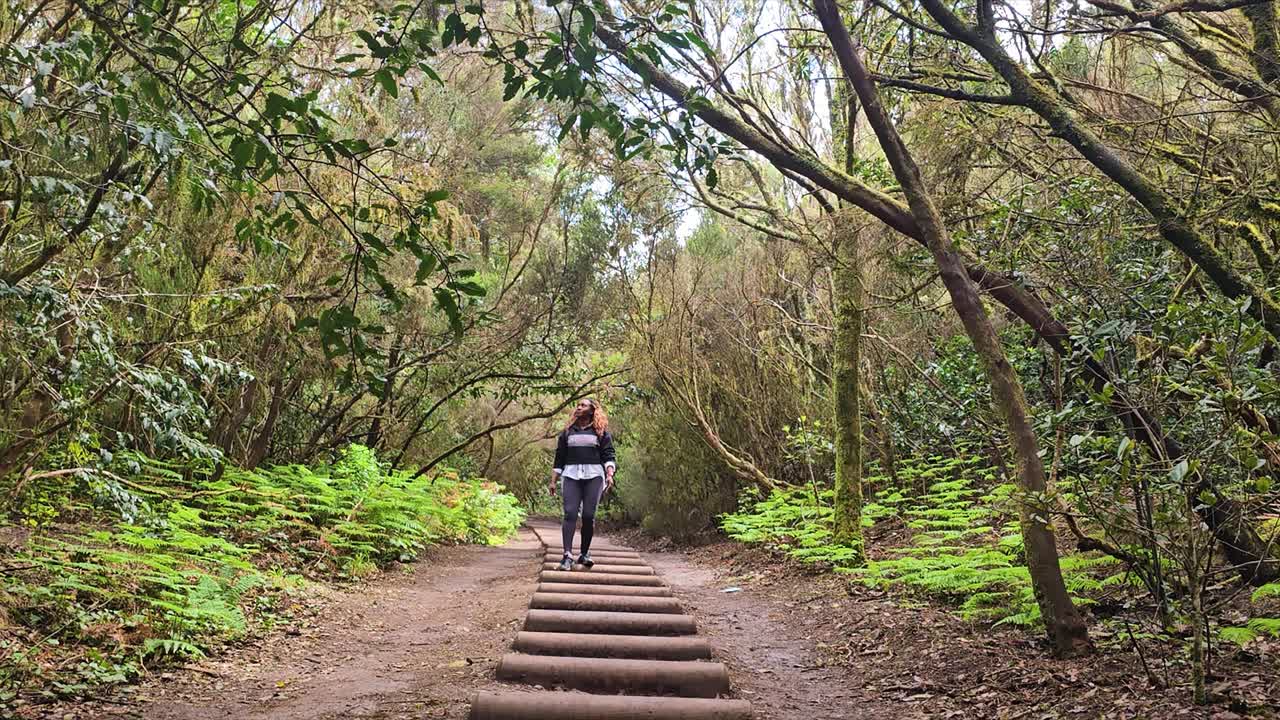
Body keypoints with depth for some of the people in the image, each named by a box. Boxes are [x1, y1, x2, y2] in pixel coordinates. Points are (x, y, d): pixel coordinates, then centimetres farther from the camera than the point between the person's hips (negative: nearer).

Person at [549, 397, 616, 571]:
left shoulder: (601, 432, 10)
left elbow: (608, 456, 4)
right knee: (570, 513, -12)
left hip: (593, 476, -1)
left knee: (589, 515, -5)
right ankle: (567, 555, -18)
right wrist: (553, 481, 12)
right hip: (571, 475, 2)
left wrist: (609, 475, -12)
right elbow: (559, 458, 18)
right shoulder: (567, 432, 18)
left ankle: (585, 554, 6)